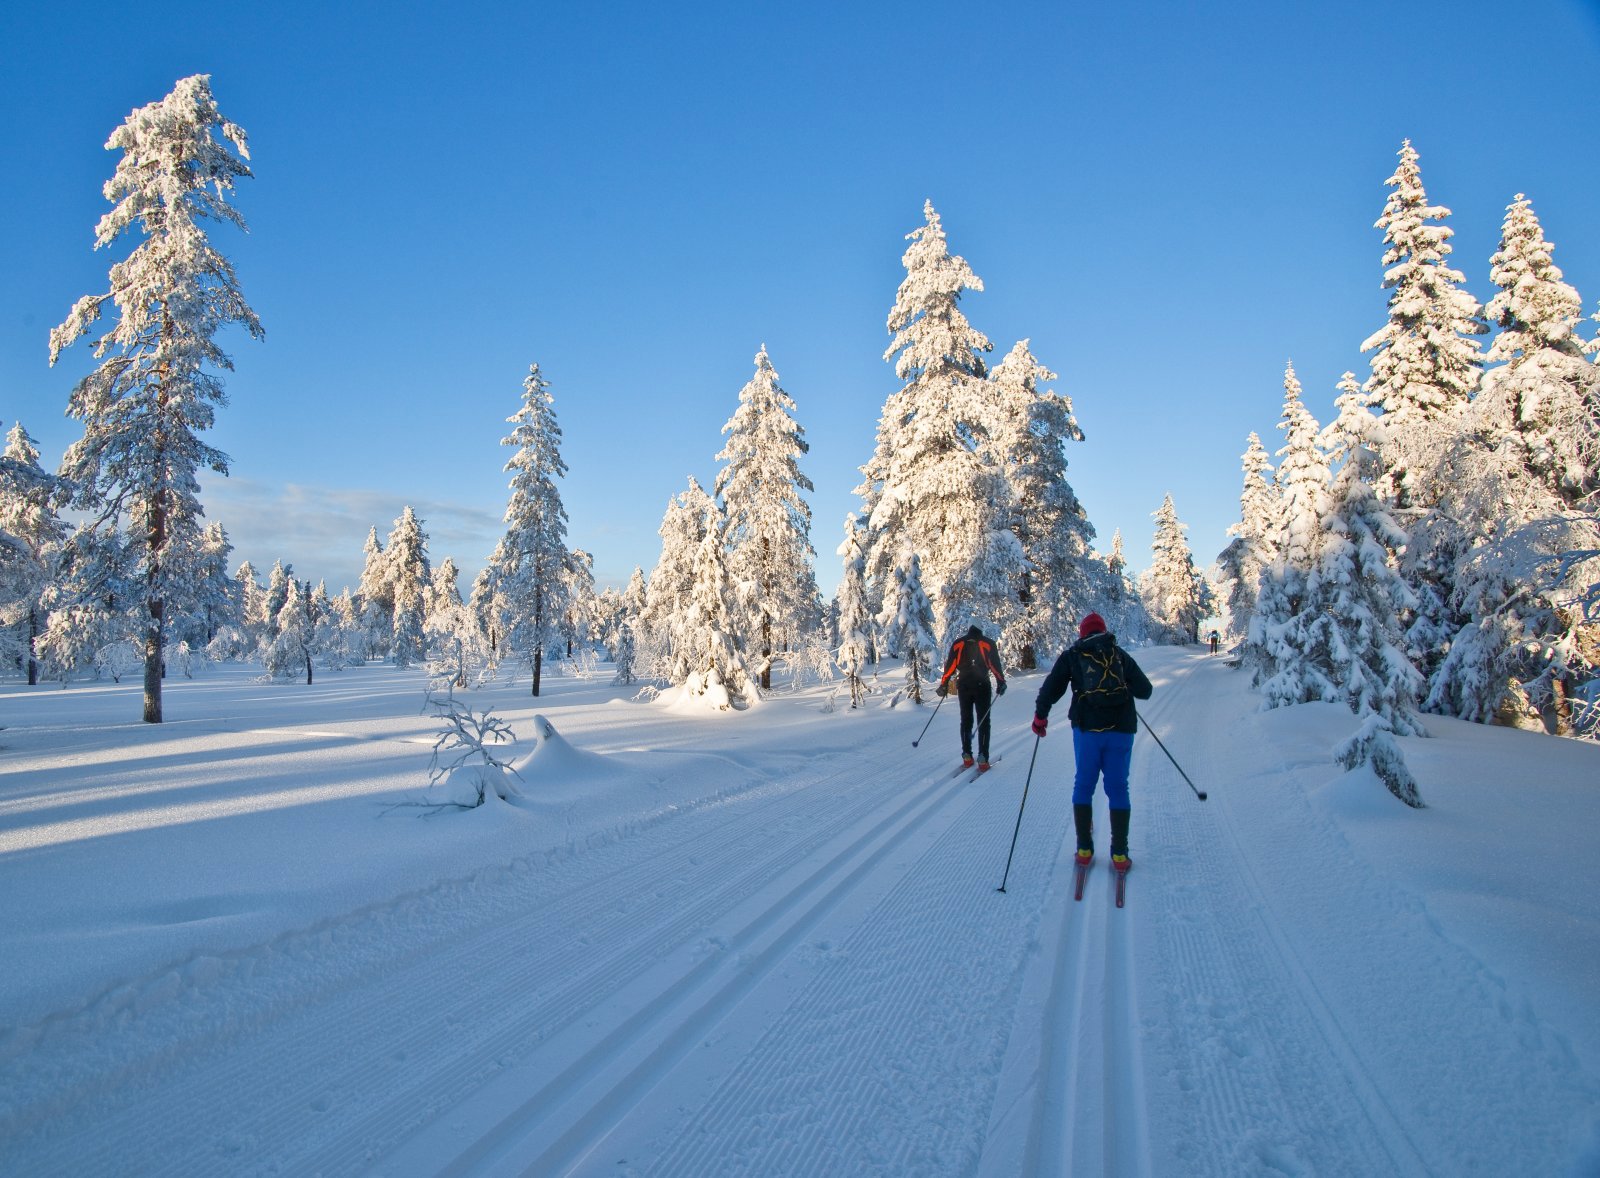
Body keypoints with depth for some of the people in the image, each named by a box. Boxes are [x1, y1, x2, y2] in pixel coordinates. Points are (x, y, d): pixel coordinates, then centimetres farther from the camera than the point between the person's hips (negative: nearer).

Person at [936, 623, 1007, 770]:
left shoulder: (958, 643, 3)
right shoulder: (987, 643, -4)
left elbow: (950, 665, 1)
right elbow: (996, 665, -8)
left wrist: (944, 684, 6)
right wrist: (1001, 683, -2)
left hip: (963, 686, 2)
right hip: (982, 686, -2)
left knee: (966, 721, 13)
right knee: (983, 722, 3)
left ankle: (967, 755, 11)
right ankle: (982, 758, -5)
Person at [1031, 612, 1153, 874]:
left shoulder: (1072, 655, 7)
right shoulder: (1120, 654, 10)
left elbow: (1051, 688, 1)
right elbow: (1145, 690, 9)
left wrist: (1040, 717, 14)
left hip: (1087, 728, -1)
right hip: (1121, 729, 1)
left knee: (1084, 785, 12)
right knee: (1117, 788, 7)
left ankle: (1084, 849, 12)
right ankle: (1119, 854, 6)